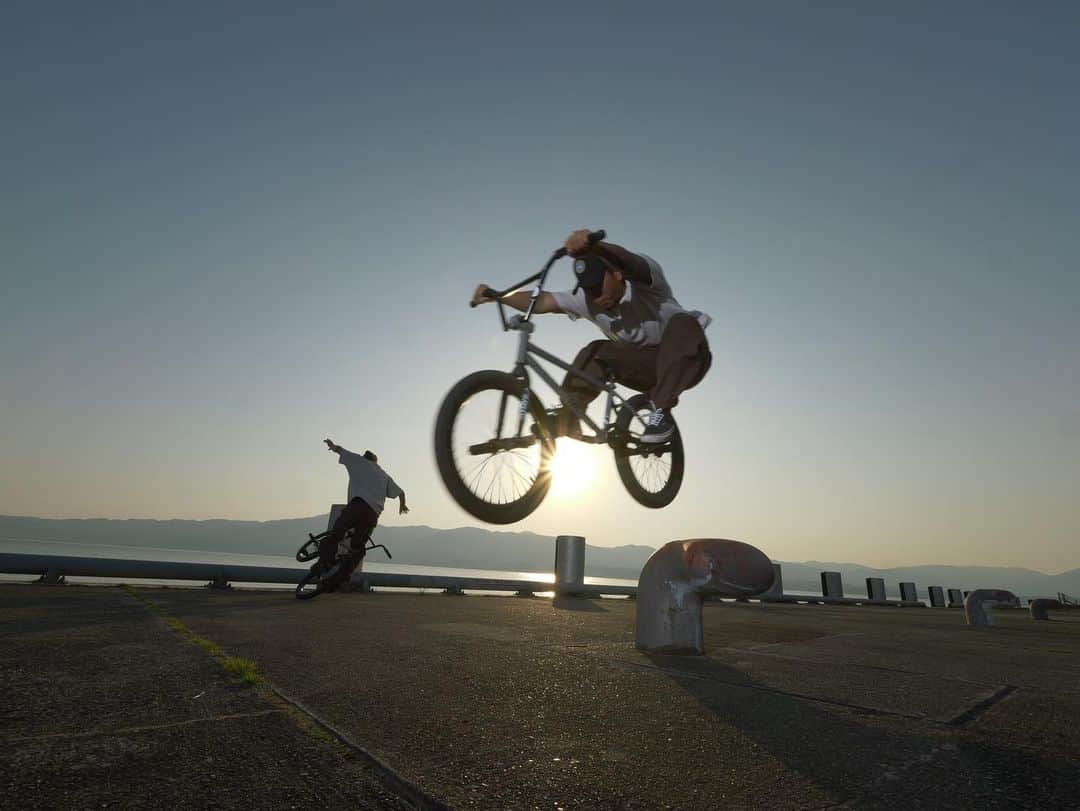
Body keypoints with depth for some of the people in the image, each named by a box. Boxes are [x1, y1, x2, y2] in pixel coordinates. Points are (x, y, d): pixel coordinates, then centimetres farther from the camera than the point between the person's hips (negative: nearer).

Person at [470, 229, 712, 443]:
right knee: (593, 354, -19)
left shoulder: (644, 279, -21)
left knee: (682, 323, -36)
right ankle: (564, 429, -21)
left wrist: (591, 245, -65)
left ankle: (661, 411, -32)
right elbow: (541, 301, -20)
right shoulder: (586, 299, -8)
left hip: (685, 360, -4)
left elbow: (622, 258, -44)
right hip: (646, 369, 4)